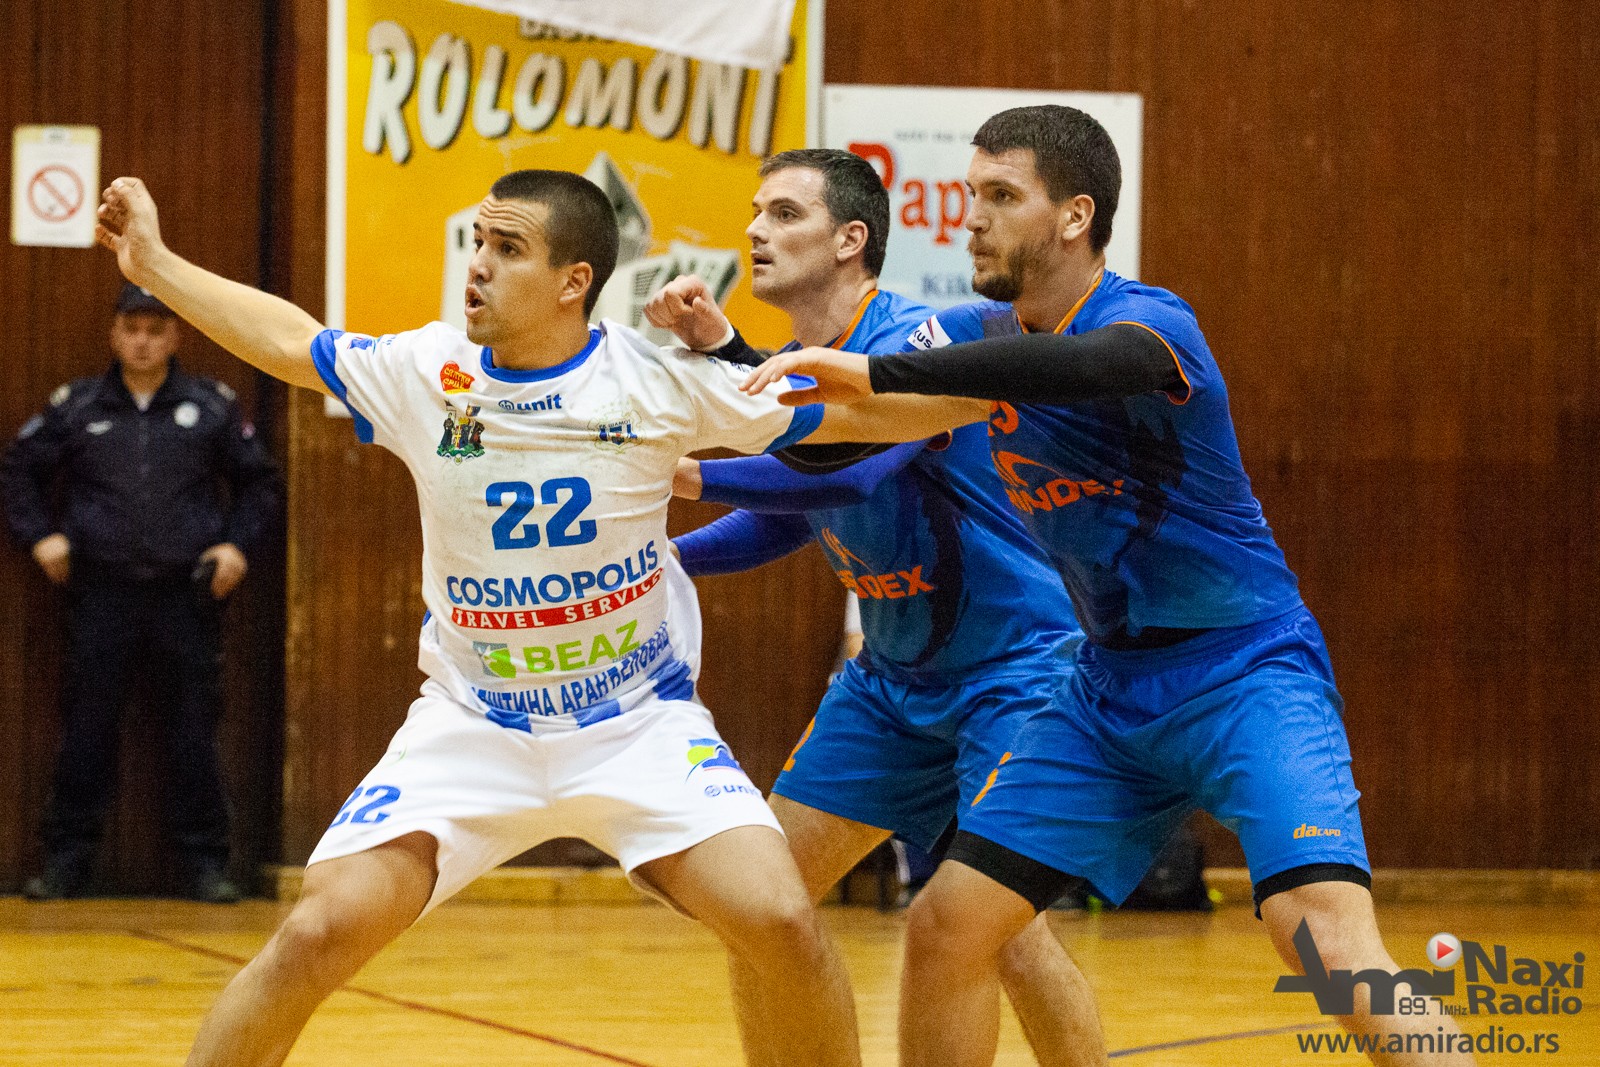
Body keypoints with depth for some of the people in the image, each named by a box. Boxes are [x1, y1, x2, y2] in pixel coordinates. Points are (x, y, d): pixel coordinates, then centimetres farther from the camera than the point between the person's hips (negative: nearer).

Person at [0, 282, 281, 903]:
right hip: (102, 595, 0)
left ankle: (203, 863, 7)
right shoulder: (76, 408, 8)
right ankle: (66, 860, 7)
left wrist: (239, 545, 4)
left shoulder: (211, 408, 8)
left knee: (193, 733, 0)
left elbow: (260, 481, 16)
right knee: (87, 730, 0)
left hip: (187, 596, 0)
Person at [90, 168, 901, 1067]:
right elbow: (290, 342, 12)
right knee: (321, 932, -16)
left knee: (781, 924, -20)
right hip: (471, 726, 1)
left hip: (640, 723, -1)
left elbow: (847, 415, -2)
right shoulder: (424, 372, -5)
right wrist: (155, 264, 16)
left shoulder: (658, 380, -11)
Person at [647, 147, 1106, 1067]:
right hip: (895, 676, 9)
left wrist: (683, 474, -35)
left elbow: (846, 472, -39)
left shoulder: (911, 341, -22)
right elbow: (789, 515, 19)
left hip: (1012, 664, -8)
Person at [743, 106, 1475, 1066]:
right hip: (1114, 688, 7)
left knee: (1326, 929, -27)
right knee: (946, 928, 2)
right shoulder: (987, 333, 5)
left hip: (1246, 671, -7)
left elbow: (1083, 364, -43)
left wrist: (877, 372, -48)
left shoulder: (1150, 321, -19)